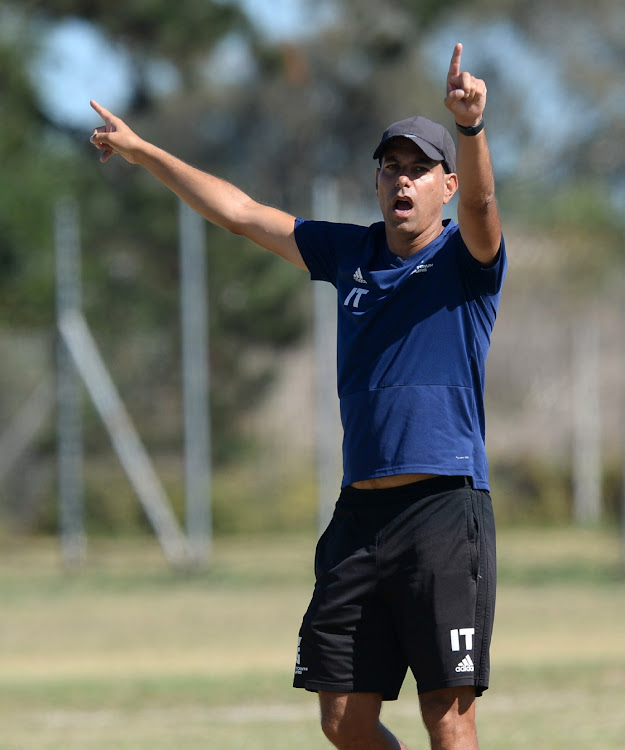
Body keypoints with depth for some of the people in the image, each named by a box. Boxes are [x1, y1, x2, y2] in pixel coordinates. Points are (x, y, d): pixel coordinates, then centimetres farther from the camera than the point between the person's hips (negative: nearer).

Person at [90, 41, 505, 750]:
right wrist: (142, 151, 27)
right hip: (358, 516, 6)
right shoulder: (350, 253, 17)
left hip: (446, 512, -6)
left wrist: (470, 126, -41)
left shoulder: (464, 258, 1)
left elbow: (479, 201, -21)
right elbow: (241, 213, 24)